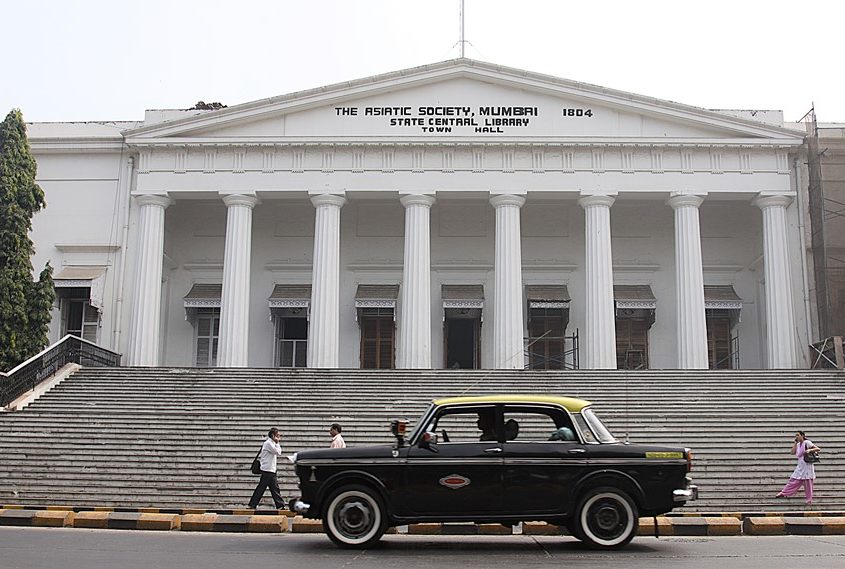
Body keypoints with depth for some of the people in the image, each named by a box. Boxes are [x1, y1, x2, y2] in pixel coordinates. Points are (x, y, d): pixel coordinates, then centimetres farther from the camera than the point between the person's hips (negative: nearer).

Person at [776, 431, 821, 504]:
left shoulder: (807, 443, -8)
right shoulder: (798, 444, 13)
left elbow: (818, 449, -10)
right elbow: (793, 452, 2)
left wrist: (809, 450, -24)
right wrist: (795, 443, 4)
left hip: (807, 465, -7)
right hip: (800, 466, 7)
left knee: (808, 482, 0)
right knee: (793, 480, 7)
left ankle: (809, 499, 8)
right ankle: (784, 493, 7)